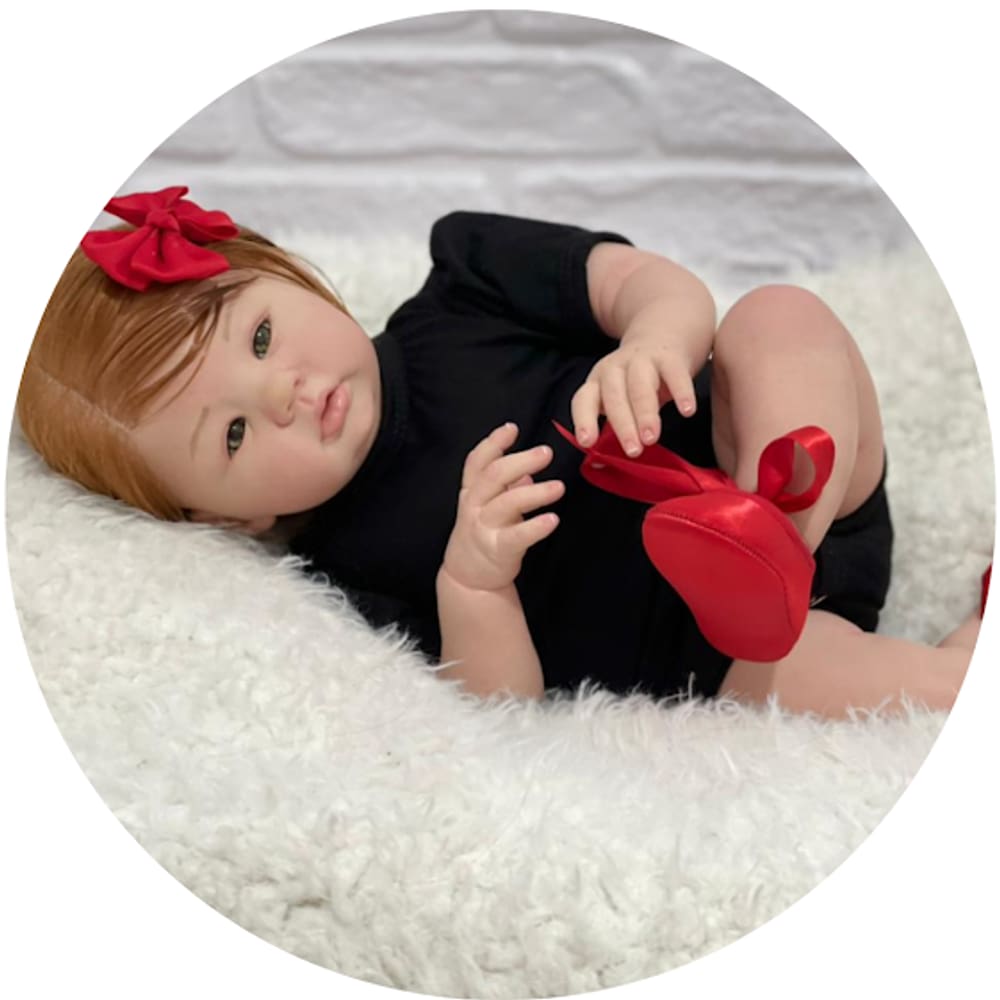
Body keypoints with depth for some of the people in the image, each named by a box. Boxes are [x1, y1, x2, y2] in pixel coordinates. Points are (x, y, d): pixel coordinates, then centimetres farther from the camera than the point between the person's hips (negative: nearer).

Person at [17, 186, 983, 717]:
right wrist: (472, 582, -32)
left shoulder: (457, 287, -2)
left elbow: (659, 284, -7)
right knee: (782, 676, -36)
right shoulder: (348, 574, -9)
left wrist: (654, 340, -31)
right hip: (708, 659, -3)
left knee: (778, 313, -21)